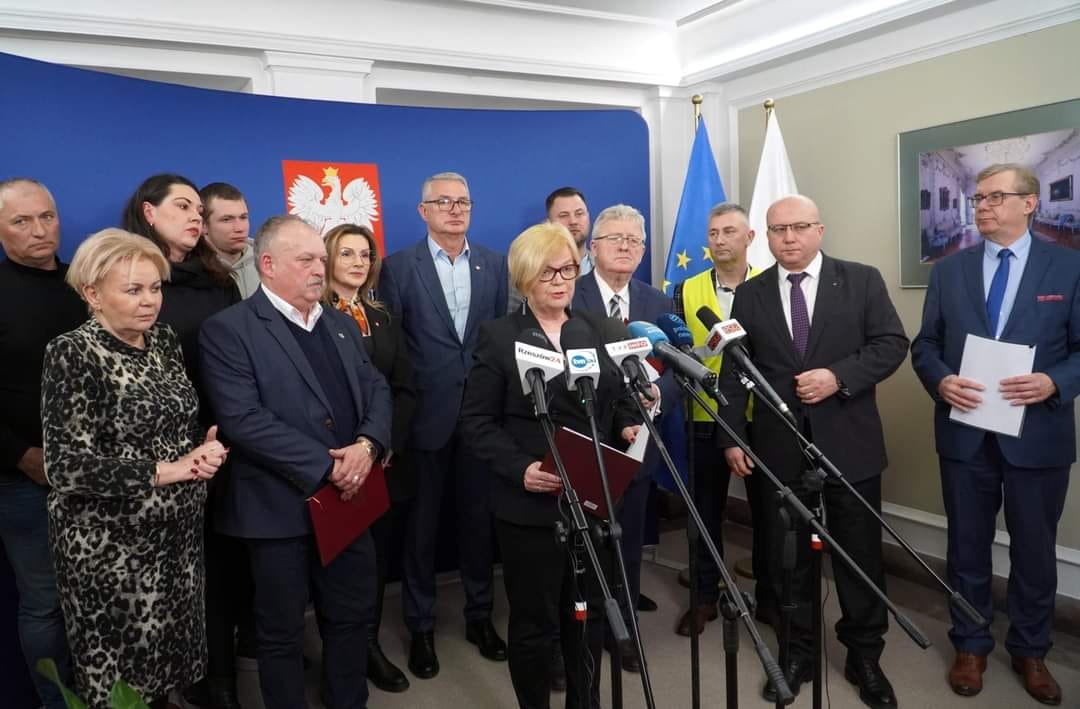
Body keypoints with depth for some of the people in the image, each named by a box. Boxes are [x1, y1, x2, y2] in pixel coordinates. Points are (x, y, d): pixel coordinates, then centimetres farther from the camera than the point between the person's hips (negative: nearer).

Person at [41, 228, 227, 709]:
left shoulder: (164, 341, 3)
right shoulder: (72, 354, -16)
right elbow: (66, 466, -20)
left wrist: (204, 447, -6)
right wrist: (165, 471, -20)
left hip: (177, 531, 6)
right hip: (109, 543, -6)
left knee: (170, 649, 18)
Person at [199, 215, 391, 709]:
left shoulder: (342, 324, 12)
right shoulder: (228, 330, -10)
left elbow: (376, 389, 8)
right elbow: (243, 420, -20)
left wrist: (368, 444, -13)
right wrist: (326, 467, -21)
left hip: (349, 499, 6)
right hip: (282, 506, -6)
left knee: (352, 616, 18)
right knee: (282, 632, 12)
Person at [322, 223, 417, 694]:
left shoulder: (384, 320, 13)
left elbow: (406, 389, 7)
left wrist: (388, 443, -7)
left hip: (386, 462, 5)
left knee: (380, 556, 12)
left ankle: (369, 644, 28)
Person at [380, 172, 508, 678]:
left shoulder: (494, 264, 7)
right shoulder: (399, 266, -2)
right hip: (427, 414, -2)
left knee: (478, 517, 13)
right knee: (423, 522, 9)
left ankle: (479, 615, 30)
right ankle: (421, 625, 24)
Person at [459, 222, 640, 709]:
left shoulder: (604, 330, 8)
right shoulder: (498, 336, -4)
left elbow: (621, 400, 13)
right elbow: (477, 420, -7)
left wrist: (628, 427, -9)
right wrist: (519, 468, -20)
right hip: (530, 505, -3)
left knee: (590, 613, 17)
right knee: (533, 621, 10)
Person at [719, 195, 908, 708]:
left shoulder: (862, 280, 1)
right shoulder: (750, 295, 5)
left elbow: (892, 344, -3)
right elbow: (733, 372, 4)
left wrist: (839, 376, -18)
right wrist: (733, 437, -1)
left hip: (850, 444, -1)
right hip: (780, 447, 1)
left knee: (860, 555, 10)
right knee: (787, 557, 11)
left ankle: (864, 657, 29)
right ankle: (797, 654, 28)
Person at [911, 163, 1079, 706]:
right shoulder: (948, 270, 5)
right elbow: (924, 345, 5)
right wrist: (941, 381, -14)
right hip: (965, 432, 2)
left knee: (1035, 550, 13)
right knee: (968, 547, 13)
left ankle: (1029, 651, 34)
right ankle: (971, 646, 31)